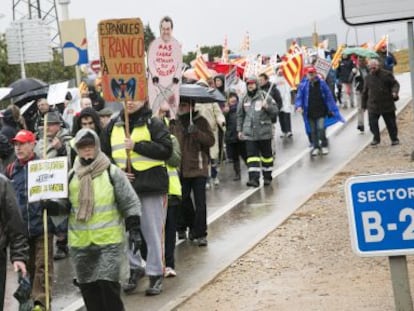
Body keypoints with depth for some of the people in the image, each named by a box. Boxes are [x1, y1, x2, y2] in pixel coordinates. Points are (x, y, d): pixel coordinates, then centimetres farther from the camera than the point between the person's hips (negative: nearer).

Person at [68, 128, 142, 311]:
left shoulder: (112, 172, -1)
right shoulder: (72, 176, 8)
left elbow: (130, 203, 1)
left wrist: (134, 229, -4)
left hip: (110, 241, -4)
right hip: (80, 242, 4)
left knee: (108, 284, -10)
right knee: (88, 288, 8)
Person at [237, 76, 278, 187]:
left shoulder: (265, 97, -1)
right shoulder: (244, 100, 9)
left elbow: (275, 111, -1)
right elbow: (240, 115, 17)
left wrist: (267, 107, -20)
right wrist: (239, 130, 13)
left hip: (264, 132, -2)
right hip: (249, 133, 2)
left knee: (266, 155, 10)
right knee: (251, 155, -8)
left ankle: (267, 177, 24)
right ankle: (254, 178, -13)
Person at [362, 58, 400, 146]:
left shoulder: (387, 74, -2)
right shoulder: (368, 77, 8)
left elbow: (395, 84, -1)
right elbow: (365, 92, 14)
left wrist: (395, 92, -23)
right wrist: (364, 105, 15)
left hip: (387, 105, -2)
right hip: (373, 106, 2)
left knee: (391, 123, 5)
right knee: (372, 123, -2)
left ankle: (394, 139, 20)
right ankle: (376, 138, 15)